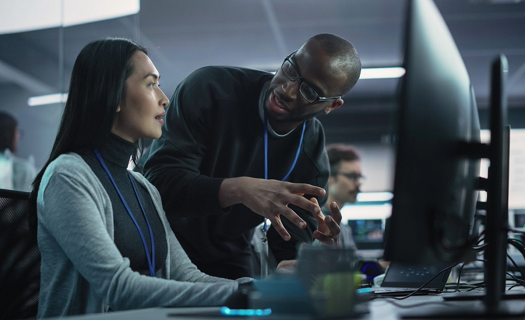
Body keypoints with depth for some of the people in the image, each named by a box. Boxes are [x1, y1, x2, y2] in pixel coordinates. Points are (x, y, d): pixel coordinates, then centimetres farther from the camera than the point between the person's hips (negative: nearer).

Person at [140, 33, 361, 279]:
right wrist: (239, 190, -43)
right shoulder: (212, 89, -19)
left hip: (226, 263, 4)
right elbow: (160, 181, -27)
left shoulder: (313, 156, -8)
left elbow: (293, 244, -4)